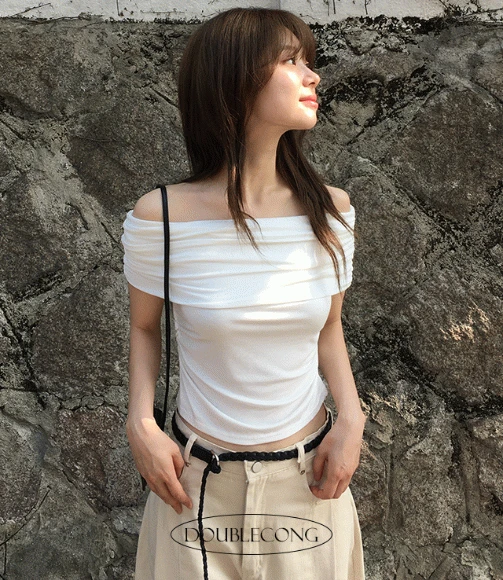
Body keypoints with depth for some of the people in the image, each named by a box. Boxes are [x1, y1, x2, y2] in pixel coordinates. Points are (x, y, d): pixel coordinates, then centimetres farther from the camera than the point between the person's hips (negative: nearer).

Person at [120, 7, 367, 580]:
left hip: (309, 474, 3)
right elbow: (143, 327, 0)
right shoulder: (160, 217, -16)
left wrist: (351, 416, -9)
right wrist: (140, 423, -13)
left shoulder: (330, 211, -8)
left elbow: (328, 327, 5)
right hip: (199, 479, -2)